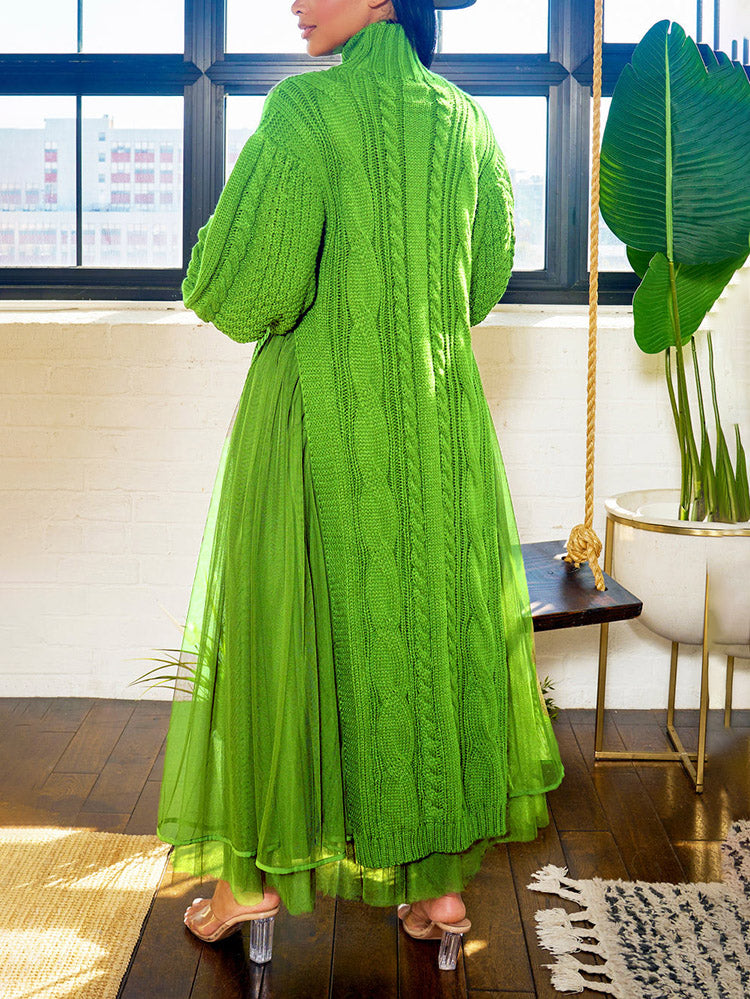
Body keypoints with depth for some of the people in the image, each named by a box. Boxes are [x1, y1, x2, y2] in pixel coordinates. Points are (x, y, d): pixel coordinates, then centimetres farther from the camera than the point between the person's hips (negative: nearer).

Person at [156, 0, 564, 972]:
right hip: (442, 414, 5)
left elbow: (243, 282, -15)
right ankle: (442, 877, 19)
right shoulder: (465, 118, 7)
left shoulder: (308, 107, -11)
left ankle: (259, 874, 18)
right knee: (436, 618, 11)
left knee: (290, 623, 7)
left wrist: (214, 289, 6)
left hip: (321, 410, -5)